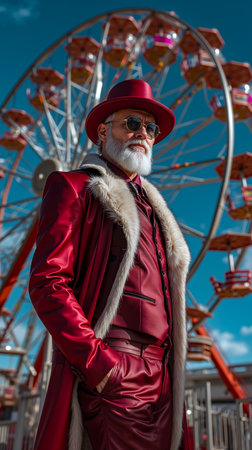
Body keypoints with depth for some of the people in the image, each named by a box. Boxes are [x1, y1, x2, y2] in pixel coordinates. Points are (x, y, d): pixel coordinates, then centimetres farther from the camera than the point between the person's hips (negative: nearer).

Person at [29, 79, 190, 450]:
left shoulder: (152, 206, 23)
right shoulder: (74, 187, 3)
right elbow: (47, 282, -9)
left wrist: (171, 373, 13)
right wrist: (97, 362, -18)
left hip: (160, 379, 7)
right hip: (109, 377, -6)